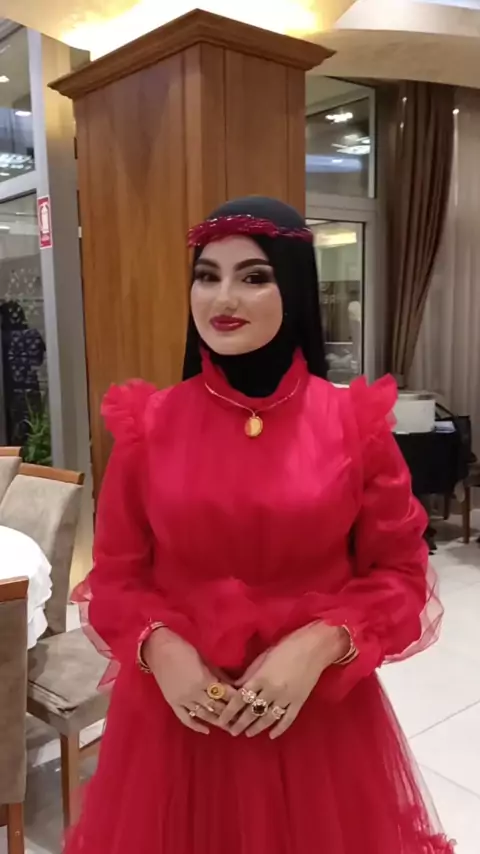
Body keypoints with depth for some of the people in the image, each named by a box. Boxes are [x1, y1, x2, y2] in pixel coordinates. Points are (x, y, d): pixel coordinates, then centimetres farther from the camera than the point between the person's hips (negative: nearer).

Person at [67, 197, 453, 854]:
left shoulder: (354, 422, -8)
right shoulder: (149, 424, -5)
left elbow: (400, 572, -3)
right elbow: (116, 575, 1)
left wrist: (318, 646, -17)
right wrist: (159, 647, -16)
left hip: (320, 710, 0)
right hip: (177, 710, 1)